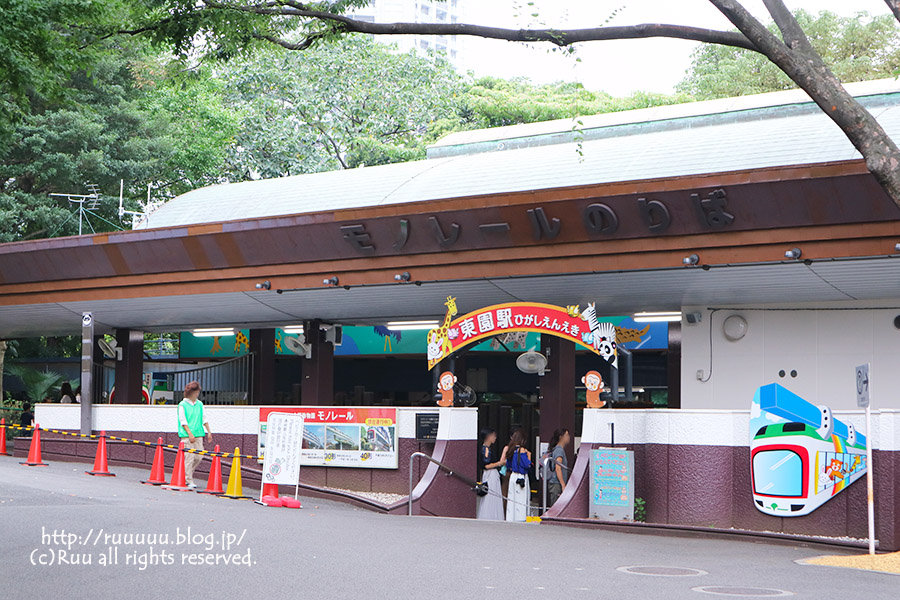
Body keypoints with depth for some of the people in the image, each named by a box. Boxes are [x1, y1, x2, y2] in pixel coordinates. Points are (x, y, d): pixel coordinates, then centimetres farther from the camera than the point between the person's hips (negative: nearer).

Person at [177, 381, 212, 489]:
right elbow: (183, 421, -8)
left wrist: (209, 432, 12)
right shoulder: (183, 405, -4)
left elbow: (204, 419, 18)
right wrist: (190, 433, -16)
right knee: (189, 457, -9)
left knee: (199, 456, 3)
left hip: (198, 434, 6)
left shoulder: (200, 404, 13)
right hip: (186, 435, -6)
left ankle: (187, 473, 24)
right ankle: (189, 480, -3)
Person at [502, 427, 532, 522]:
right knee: (521, 501, -3)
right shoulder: (521, 450, -13)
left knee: (512, 500, 10)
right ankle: (520, 519, -4)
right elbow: (527, 465, -14)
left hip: (513, 476, 7)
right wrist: (529, 456, 0)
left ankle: (510, 519, 11)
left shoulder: (510, 449, 8)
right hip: (521, 477, -7)